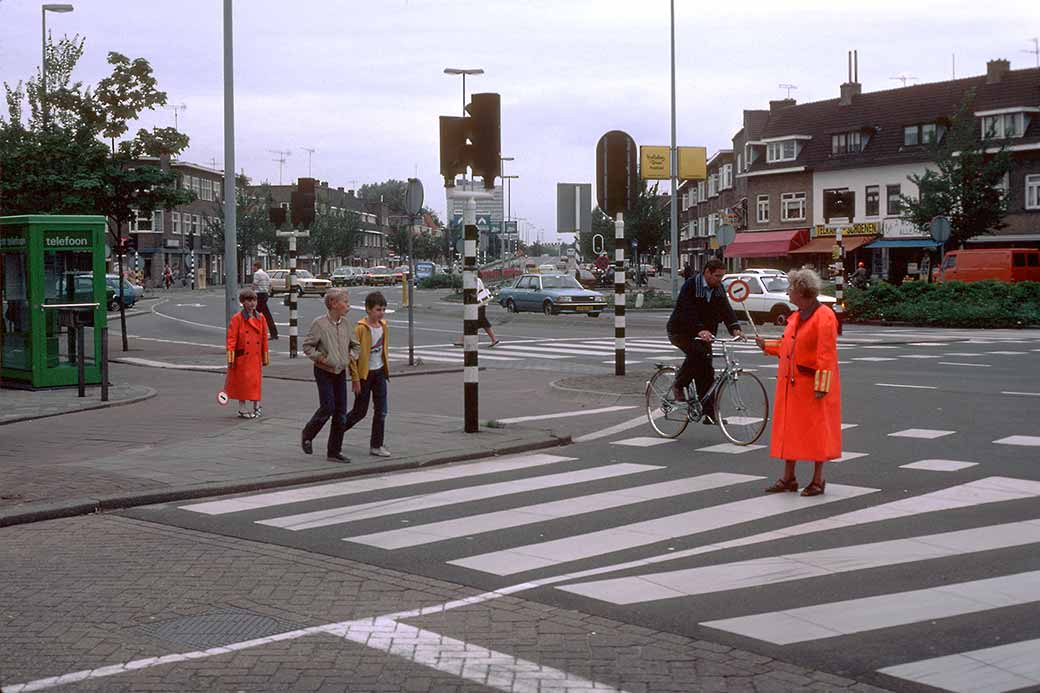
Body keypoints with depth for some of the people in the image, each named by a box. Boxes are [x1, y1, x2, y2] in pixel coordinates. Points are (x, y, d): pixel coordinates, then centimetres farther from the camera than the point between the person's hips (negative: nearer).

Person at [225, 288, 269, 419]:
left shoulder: (260, 318, 8)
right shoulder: (237, 318, -6)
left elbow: (264, 338, 14)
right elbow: (231, 338, -8)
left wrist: (265, 357, 15)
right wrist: (230, 358, -14)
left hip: (256, 357, 4)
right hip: (242, 357, -4)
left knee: (256, 381, 8)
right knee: (242, 382, 1)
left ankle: (256, 406, 24)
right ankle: (243, 409, 9)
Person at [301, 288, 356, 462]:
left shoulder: (344, 324, 6)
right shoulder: (320, 323, -13)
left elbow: (350, 345, 22)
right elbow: (307, 345, -8)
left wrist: (349, 357, 6)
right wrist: (321, 358, -16)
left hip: (340, 372, 6)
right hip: (324, 371, -6)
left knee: (341, 412, 4)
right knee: (328, 407, -13)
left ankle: (334, 451, 12)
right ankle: (307, 435, 15)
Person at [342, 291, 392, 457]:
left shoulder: (384, 326, 4)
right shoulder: (360, 328, -17)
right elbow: (352, 354, -15)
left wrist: (386, 369, 15)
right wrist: (355, 379, -15)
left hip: (379, 372, 6)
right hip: (365, 373, -6)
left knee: (381, 411, 2)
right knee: (360, 411, 3)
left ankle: (376, 445, 10)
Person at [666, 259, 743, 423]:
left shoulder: (719, 288, 2)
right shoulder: (690, 285, -18)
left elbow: (726, 309, -8)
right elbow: (688, 311, -30)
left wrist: (735, 328, -27)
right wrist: (700, 330, -46)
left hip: (703, 333, 6)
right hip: (681, 331, -6)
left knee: (706, 371, -1)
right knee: (696, 352, -34)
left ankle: (709, 413, 2)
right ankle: (679, 386, -12)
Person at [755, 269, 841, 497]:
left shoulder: (824, 317, -15)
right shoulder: (796, 316, 12)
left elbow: (826, 356, -19)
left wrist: (821, 386, -21)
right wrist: (766, 345, 20)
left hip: (812, 386, -8)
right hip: (790, 384, 9)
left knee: (816, 431, 1)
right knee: (789, 429, 11)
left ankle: (818, 480, 11)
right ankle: (788, 478, 19)